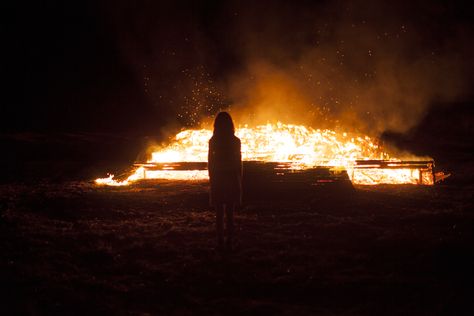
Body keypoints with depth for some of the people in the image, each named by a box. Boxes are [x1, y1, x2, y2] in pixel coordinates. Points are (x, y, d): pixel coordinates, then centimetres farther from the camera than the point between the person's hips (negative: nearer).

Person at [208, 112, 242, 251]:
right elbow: (239, 163, 2)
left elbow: (210, 163, 0)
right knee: (230, 213, 6)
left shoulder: (213, 141, -3)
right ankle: (229, 242, 5)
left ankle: (220, 242, 3)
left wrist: (212, 179, 9)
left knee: (219, 213, 5)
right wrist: (239, 181, 9)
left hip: (217, 180, 0)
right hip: (232, 179, 0)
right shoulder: (235, 141, -2)